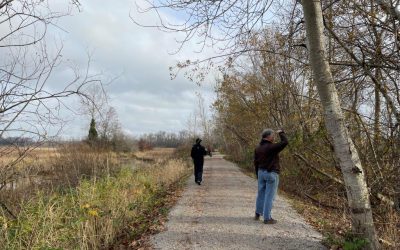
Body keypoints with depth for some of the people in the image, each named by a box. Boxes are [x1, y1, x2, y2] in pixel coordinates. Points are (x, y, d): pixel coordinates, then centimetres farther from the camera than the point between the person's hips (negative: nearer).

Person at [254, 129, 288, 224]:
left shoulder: (258, 148, 6)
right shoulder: (272, 147, -17)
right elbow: (285, 142, -18)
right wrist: (281, 133, 0)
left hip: (261, 172, 7)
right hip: (271, 173, -7)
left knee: (261, 194, 17)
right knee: (269, 196, 0)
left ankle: (257, 214, 28)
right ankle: (267, 218, 5)